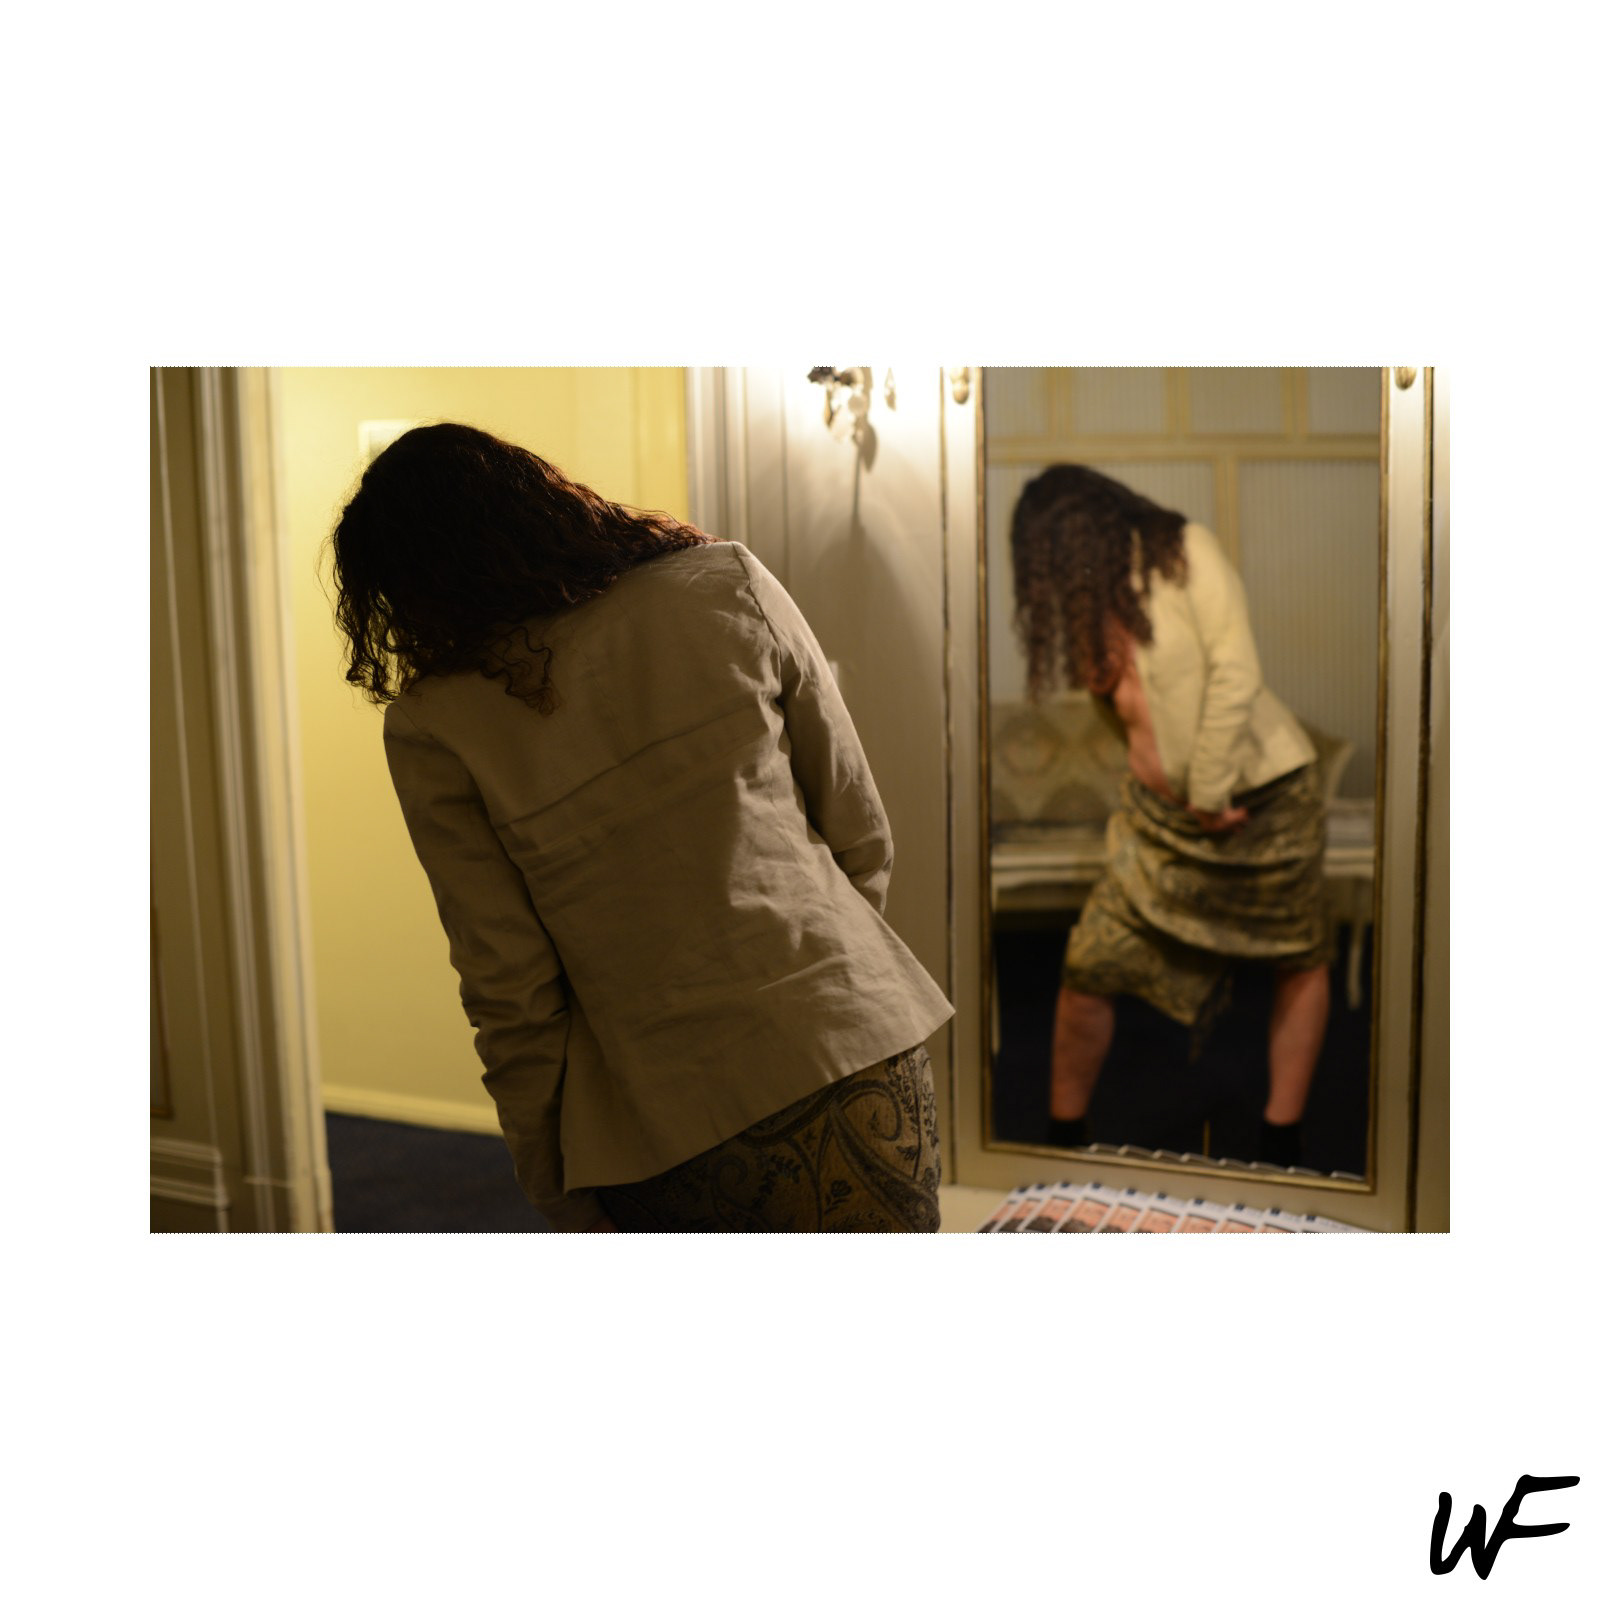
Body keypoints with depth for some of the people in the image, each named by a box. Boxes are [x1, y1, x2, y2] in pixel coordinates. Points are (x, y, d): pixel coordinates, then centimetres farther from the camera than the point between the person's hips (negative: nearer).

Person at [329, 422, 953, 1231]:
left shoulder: (432, 725, -6)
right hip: (857, 1057, 2)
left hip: (662, 1130, -1)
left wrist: (553, 1184, 9)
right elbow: (862, 836, 3)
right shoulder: (729, 585, -2)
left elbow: (509, 989, -4)